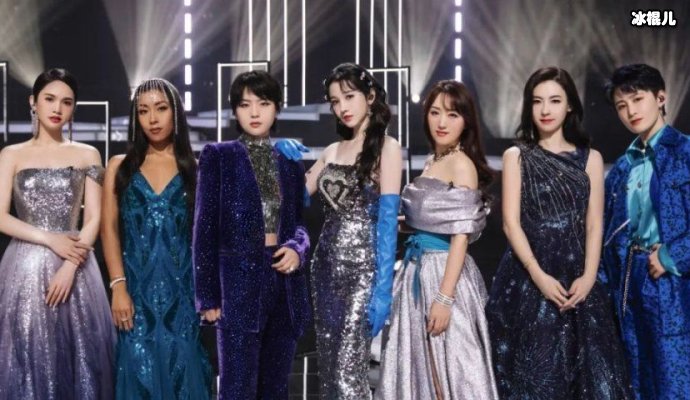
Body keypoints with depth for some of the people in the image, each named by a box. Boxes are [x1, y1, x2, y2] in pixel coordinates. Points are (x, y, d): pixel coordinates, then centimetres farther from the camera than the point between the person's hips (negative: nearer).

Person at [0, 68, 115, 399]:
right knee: (28, 358, 0)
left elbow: (93, 219, 2)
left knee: (78, 356, 0)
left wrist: (69, 266, -11)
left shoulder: (87, 155, 8)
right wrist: (51, 240, -12)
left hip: (75, 267, 0)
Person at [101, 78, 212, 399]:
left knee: (181, 369, 2)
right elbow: (109, 228, 3)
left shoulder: (194, 169, 7)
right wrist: (118, 286, -8)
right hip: (137, 289, 0)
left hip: (182, 290, 0)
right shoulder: (120, 166, 9)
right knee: (141, 370, 1)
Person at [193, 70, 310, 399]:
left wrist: (297, 248, -7)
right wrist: (208, 295, -6)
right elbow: (205, 229, -1)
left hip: (285, 283, 4)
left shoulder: (290, 161, 13)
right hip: (239, 283, -4)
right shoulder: (219, 156, 2)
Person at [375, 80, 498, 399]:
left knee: (447, 371, 1)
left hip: (445, 273, -8)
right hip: (419, 271, 8)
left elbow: (461, 235, -17)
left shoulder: (462, 163, -12)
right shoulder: (431, 162, 13)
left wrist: (444, 297, -21)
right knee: (420, 369, 14)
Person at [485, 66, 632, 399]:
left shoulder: (590, 158, 10)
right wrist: (538, 275, -15)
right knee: (533, 369, -1)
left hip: (577, 278, 2)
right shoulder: (516, 156, 6)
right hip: (527, 277, -1)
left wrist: (588, 277, -10)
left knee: (588, 368, 0)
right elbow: (511, 222, -3)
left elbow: (594, 224, 5)